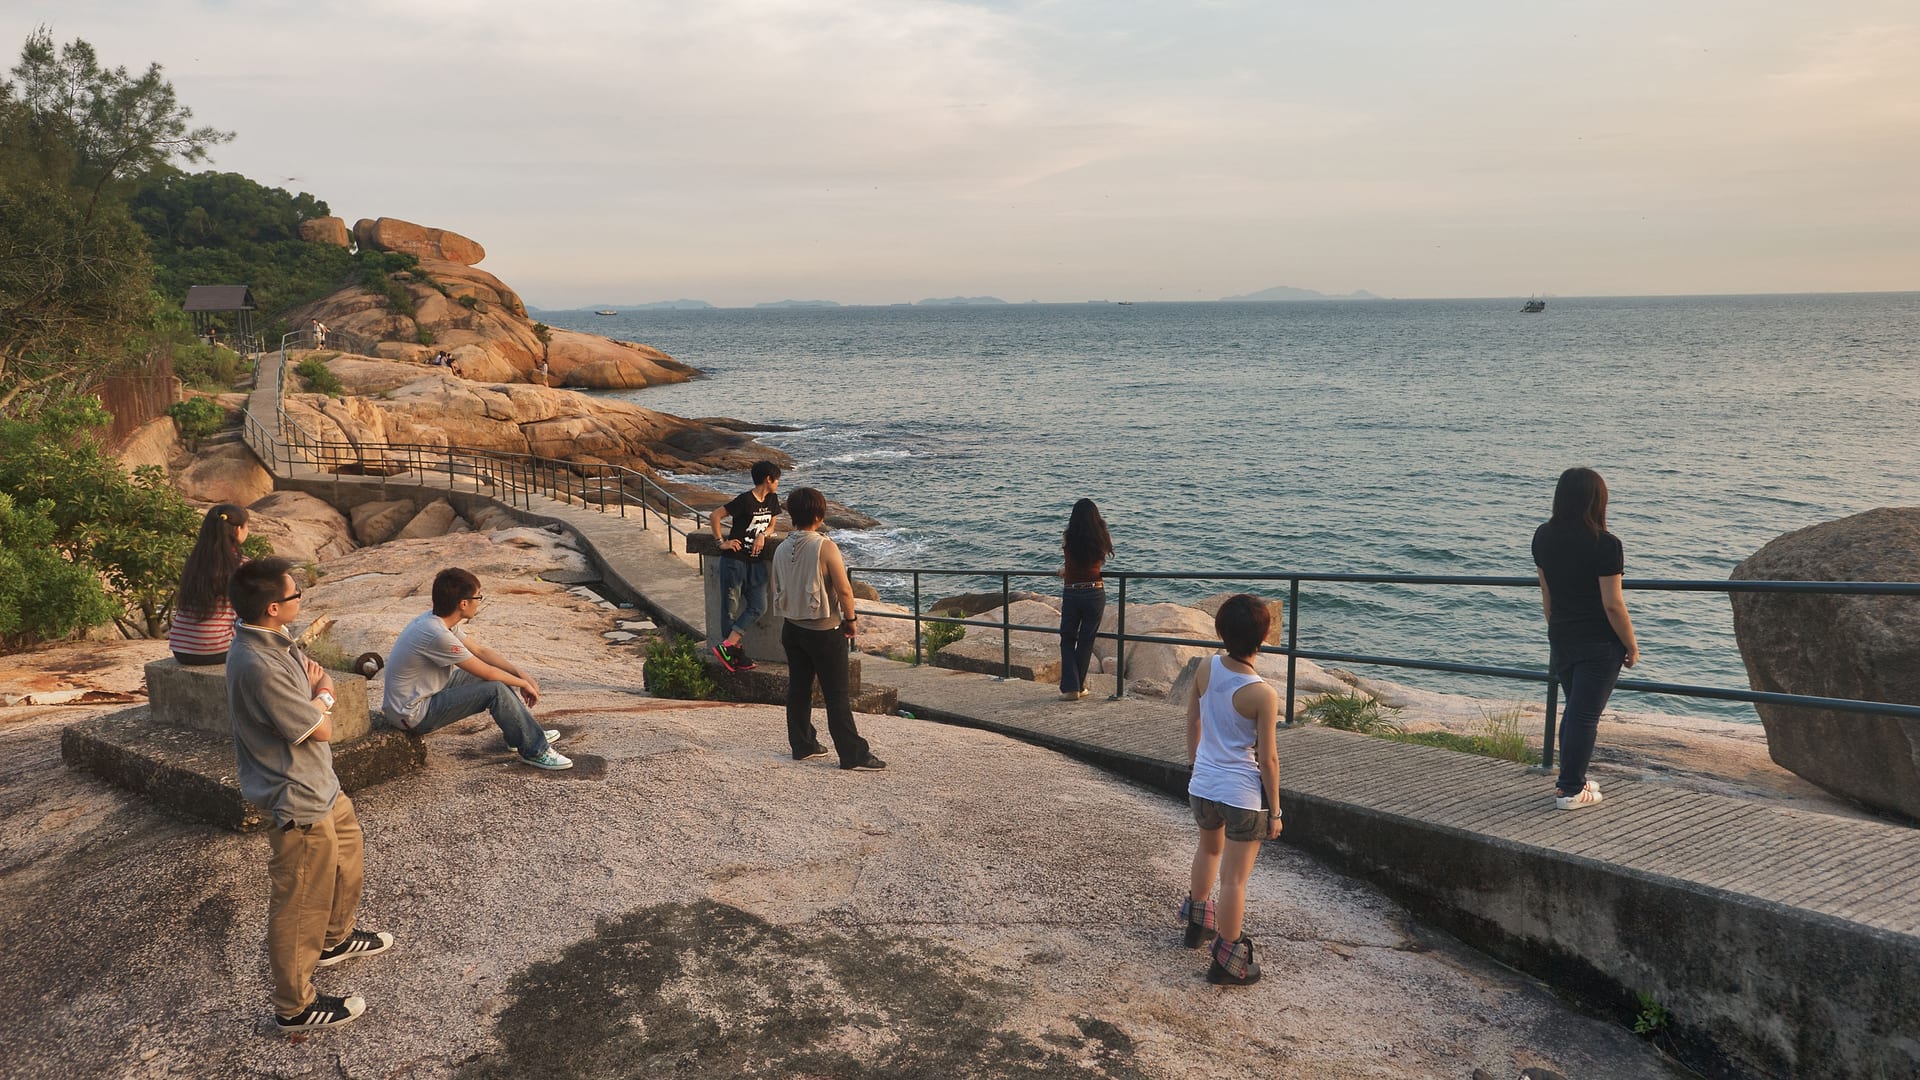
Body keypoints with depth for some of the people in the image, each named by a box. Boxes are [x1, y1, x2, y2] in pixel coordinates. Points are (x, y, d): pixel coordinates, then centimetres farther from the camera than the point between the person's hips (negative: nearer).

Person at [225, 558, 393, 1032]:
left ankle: (335, 938, 52)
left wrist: (313, 684, -13)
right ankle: (295, 1006, 21)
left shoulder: (275, 642, -1)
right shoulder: (258, 668, -32)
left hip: (320, 784, 10)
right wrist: (324, 693, -5)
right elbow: (319, 729, -24)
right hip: (297, 802, -10)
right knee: (302, 903, 5)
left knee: (347, 855, 29)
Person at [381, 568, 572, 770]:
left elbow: (480, 651, 8)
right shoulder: (437, 635, -29)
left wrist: (522, 675, 1)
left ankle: (529, 732, 22)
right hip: (414, 715, -10)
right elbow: (486, 673, -21)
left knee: (500, 675, 10)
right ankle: (535, 751, -7)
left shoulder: (436, 619, -1)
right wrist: (522, 683, -5)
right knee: (495, 689, -20)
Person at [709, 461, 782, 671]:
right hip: (735, 560, -8)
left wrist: (763, 535, -4)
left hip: (756, 562, 8)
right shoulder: (745, 500, -16)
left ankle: (726, 646, 3)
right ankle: (734, 653, 9)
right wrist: (721, 542, -11)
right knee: (730, 607, 1)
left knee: (758, 607, 1)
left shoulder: (772, 500, 7)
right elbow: (716, 516, -13)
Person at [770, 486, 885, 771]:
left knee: (798, 688, 15)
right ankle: (853, 754, 2)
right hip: (824, 630, -6)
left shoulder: (781, 549, 3)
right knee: (836, 694, -2)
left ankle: (802, 746, 24)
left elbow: (778, 590, 12)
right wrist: (850, 620, -4)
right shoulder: (825, 547, -17)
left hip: (792, 627, 7)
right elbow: (844, 589, -18)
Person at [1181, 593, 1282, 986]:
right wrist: (1274, 810, -4)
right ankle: (1227, 962, 14)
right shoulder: (1263, 694, -22)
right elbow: (1267, 758, -15)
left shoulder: (1206, 669, -7)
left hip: (1202, 784, 6)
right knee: (1234, 878, 5)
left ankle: (1197, 920, 50)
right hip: (1243, 792, -6)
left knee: (1210, 849, 32)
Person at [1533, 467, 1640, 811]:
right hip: (1599, 644, -6)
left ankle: (1571, 780, 28)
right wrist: (1631, 645, -4)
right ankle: (1571, 791, 8)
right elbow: (1612, 604, -16)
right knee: (1586, 715, 2)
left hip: (1561, 640, 6)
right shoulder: (1604, 545, -18)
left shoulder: (1543, 537, 2)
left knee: (1573, 710, 20)